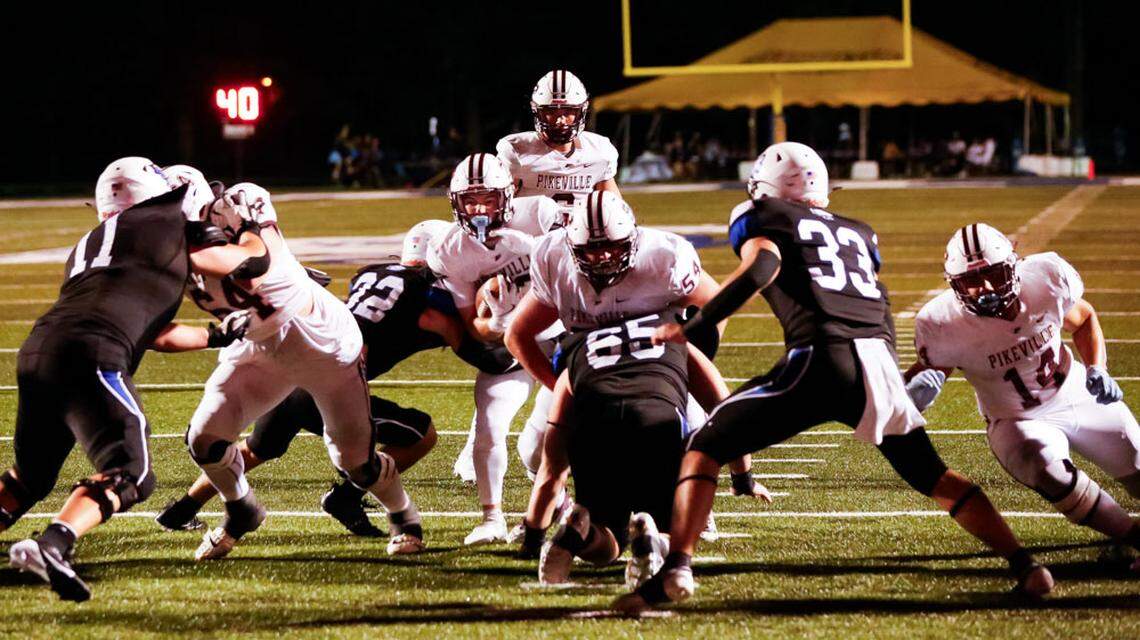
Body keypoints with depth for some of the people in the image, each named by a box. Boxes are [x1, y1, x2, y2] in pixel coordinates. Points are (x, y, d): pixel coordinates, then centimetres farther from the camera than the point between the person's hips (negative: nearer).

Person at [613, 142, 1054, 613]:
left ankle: (676, 568, -14)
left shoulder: (761, 219, 15)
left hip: (824, 358, -5)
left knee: (705, 448, 4)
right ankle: (1024, 565, 16)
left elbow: (762, 267, -6)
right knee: (933, 477, 25)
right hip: (883, 359, 5)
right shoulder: (859, 233, 32)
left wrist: (691, 328, -2)